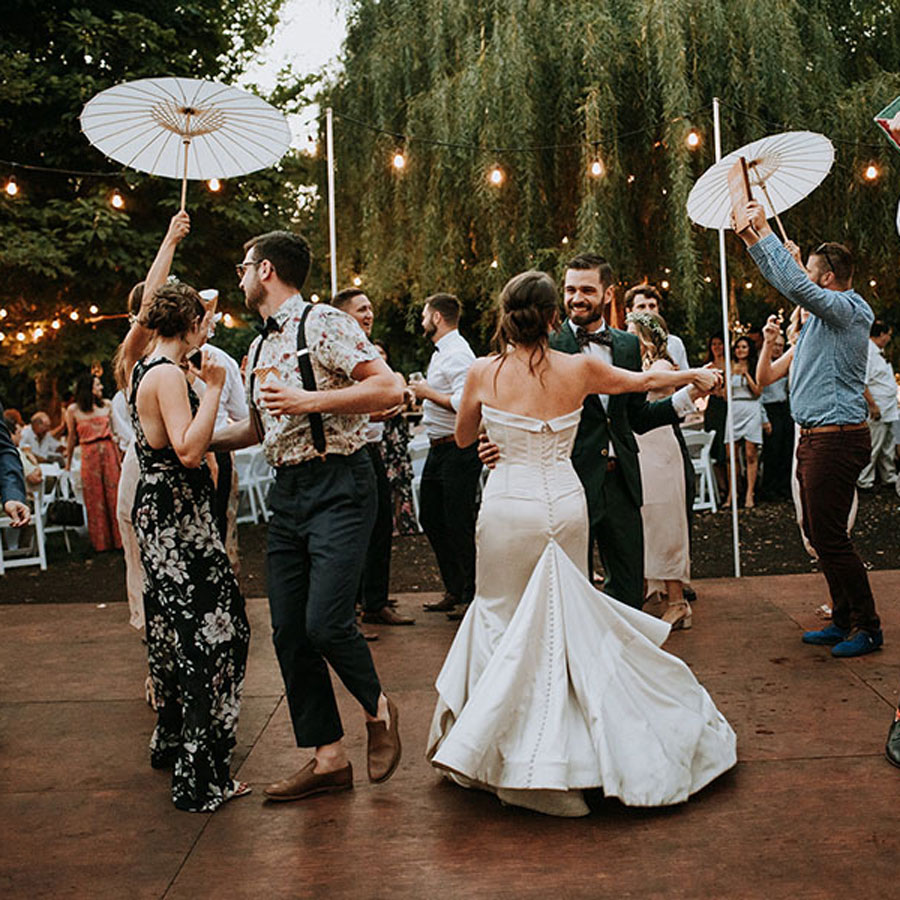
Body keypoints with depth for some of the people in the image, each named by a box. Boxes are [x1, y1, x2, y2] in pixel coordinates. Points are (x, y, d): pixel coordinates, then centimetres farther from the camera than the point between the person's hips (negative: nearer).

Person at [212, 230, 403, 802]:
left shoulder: (323, 324, -8)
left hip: (338, 487, -8)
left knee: (326, 622, -16)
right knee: (289, 633, 6)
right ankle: (328, 758, 17)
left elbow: (390, 389, -17)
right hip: (287, 493, 8)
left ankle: (378, 708, 14)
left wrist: (311, 401, -19)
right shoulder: (259, 349, 18)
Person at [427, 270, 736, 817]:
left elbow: (463, 438, 10)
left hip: (509, 507, -1)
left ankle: (496, 751, 17)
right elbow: (646, 381, 14)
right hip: (567, 504, 1)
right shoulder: (580, 370, -3)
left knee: (503, 615, 13)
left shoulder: (484, 373, -6)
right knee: (566, 616, 16)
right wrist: (695, 375, 32)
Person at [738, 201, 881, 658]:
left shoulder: (848, 309, -13)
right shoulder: (827, 311, 14)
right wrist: (751, 239, 18)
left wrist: (764, 232, -19)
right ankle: (844, 620, 24)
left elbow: (793, 284, -27)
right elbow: (786, 283, 24)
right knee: (818, 533, 14)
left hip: (836, 438, -10)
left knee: (830, 536, -6)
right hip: (815, 437, 10)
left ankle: (867, 626, 5)